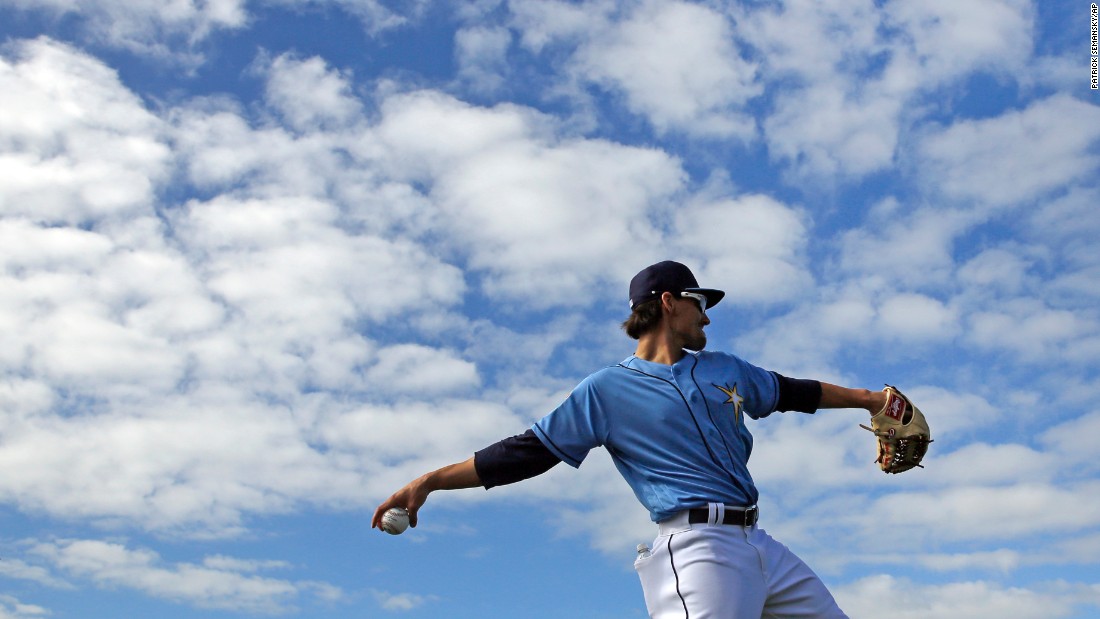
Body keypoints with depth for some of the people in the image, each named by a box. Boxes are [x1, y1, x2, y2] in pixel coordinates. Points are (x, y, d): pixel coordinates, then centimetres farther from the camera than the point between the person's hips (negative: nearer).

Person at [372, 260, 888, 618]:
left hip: (758, 542, 8)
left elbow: (792, 393, 35)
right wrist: (430, 481, -6)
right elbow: (528, 452, 0)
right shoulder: (607, 389, 2)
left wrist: (865, 398, 41)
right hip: (700, 544, -7)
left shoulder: (724, 369, 20)